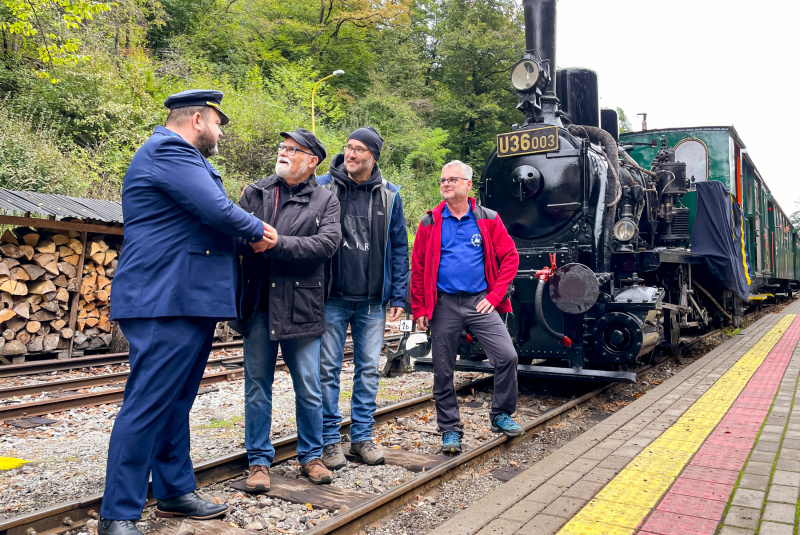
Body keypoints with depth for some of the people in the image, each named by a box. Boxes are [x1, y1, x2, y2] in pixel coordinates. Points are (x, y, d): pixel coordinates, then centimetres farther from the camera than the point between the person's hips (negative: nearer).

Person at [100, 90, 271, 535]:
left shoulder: (180, 156, 25)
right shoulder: (168, 151, -11)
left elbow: (205, 222, 26)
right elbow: (218, 211, -21)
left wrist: (247, 237, 10)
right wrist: (258, 229, -3)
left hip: (191, 302, 11)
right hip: (166, 302, -11)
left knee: (175, 403, 15)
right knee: (149, 406, -7)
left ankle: (175, 492, 25)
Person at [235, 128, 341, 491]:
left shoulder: (325, 200, 4)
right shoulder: (253, 193, 11)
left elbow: (328, 242, -11)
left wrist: (279, 243, -20)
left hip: (301, 307, -2)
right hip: (258, 304, 2)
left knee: (308, 388, 7)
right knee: (257, 386, 8)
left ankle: (311, 455, 25)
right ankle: (259, 461, 21)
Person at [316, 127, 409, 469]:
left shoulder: (389, 195, 6)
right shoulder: (323, 187, 0)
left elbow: (399, 248, 8)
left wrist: (398, 296, 3)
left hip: (372, 301, 2)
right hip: (332, 297, -2)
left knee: (369, 369, 9)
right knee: (328, 369, 3)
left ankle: (362, 436, 22)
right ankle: (330, 440, 16)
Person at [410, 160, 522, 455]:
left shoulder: (488, 220, 3)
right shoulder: (430, 223, 4)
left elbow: (510, 258, 4)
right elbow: (418, 268, 5)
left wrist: (495, 295, -4)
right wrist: (419, 309, 2)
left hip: (479, 302, 0)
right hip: (444, 305, 0)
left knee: (507, 356, -8)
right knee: (443, 370, 5)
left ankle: (501, 414, 16)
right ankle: (450, 429, 21)